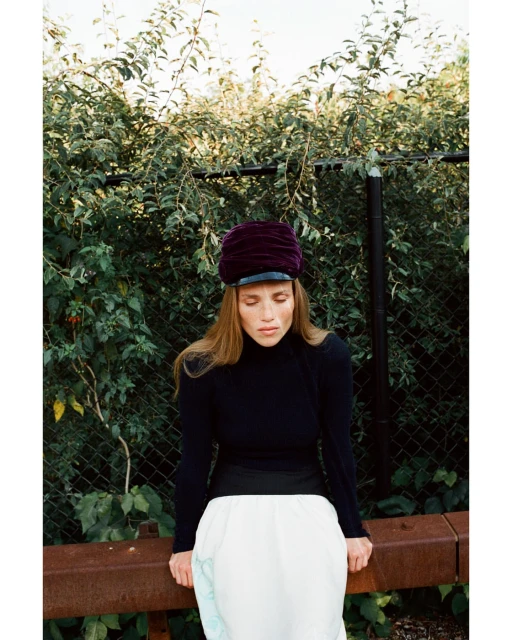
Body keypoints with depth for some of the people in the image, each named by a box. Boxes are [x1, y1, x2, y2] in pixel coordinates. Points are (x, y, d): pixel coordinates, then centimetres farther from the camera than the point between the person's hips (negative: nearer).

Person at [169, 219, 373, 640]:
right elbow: (194, 461, -1)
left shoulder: (328, 356, -8)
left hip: (306, 503, 1)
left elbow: (338, 448, 0)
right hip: (233, 506, 0)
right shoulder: (203, 367, -9)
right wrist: (184, 544, 6)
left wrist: (353, 529, 6)